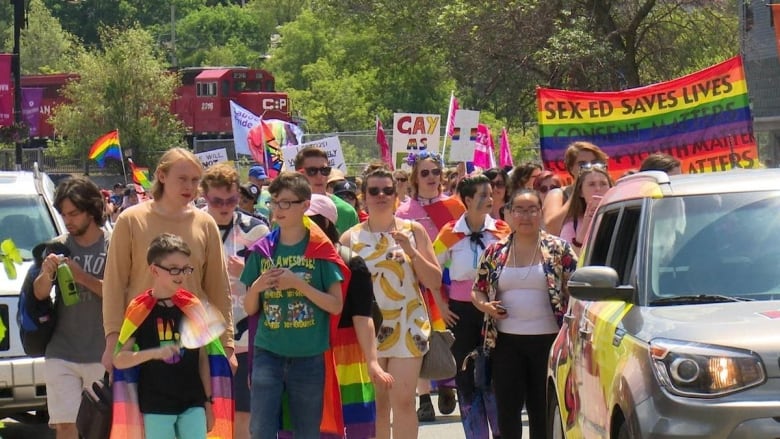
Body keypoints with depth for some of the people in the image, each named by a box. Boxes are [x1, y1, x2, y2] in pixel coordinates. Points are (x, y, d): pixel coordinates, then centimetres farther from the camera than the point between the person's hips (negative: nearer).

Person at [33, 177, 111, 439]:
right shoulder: (58, 247, 8)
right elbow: (39, 294, 6)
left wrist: (83, 277, -18)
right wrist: (46, 274, -15)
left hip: (102, 355, -2)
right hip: (61, 353, 3)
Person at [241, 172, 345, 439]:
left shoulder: (320, 249, -1)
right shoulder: (262, 250, 6)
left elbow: (336, 305, -6)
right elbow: (249, 309, 10)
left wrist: (299, 284, -16)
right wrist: (256, 287, -11)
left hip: (309, 356, -1)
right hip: (268, 353, 2)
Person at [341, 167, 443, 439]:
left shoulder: (413, 231, 4)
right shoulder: (351, 238, 3)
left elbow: (435, 281, 1)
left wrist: (411, 251, -11)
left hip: (407, 327, 0)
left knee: (404, 401, -5)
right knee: (375, 404, 3)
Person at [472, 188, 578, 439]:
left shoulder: (559, 249, -1)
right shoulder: (494, 252, 7)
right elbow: (477, 291, 15)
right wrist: (484, 305, -7)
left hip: (548, 341, -2)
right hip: (506, 342, 2)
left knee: (543, 411, 5)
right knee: (507, 410, 4)